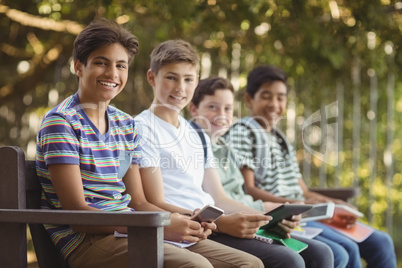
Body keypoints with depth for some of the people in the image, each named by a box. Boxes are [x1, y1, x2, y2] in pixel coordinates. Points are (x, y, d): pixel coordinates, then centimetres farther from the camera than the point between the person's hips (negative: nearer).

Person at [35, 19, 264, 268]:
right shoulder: (60, 123, -8)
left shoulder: (127, 125, 16)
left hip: (128, 232, 7)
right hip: (86, 239, -7)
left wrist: (189, 223, -4)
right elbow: (77, 214, -15)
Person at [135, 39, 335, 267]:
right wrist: (221, 223, -23)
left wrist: (270, 218, 4)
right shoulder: (143, 129, -3)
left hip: (215, 226, 9)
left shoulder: (196, 135, 23)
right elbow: (156, 205, -12)